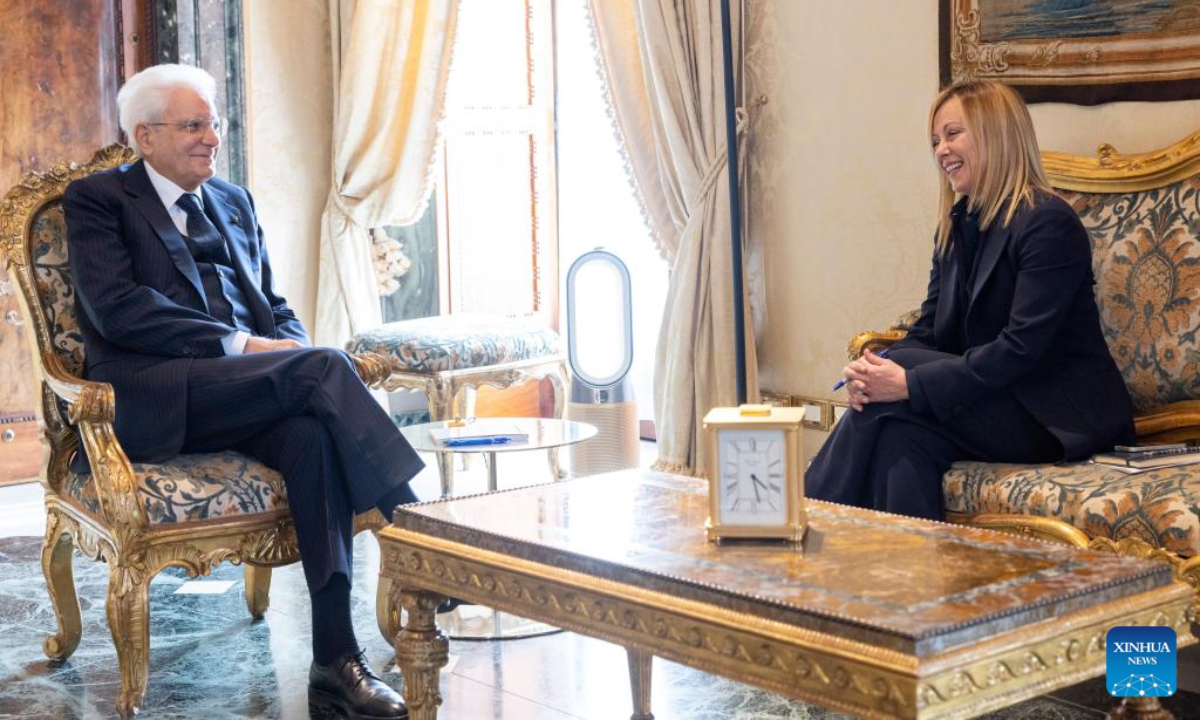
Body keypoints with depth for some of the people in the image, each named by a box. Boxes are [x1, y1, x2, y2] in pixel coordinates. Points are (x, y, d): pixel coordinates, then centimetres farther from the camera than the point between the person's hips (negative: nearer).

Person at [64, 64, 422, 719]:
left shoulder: (235, 203, 26)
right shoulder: (96, 199, 7)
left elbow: (275, 308, 23)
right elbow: (116, 309, -9)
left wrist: (290, 354, -3)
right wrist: (240, 345, -16)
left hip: (247, 393, 5)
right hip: (155, 401, -5)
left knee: (312, 433, -31)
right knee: (326, 367, -29)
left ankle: (336, 660, -33)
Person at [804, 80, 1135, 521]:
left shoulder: (1048, 223, -13)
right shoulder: (956, 224, 13)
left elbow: (1022, 348, -22)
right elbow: (929, 330, 9)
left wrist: (910, 382, -25)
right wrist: (876, 373, -13)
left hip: (1061, 418, -6)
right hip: (996, 402, 7)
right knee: (904, 436, -26)